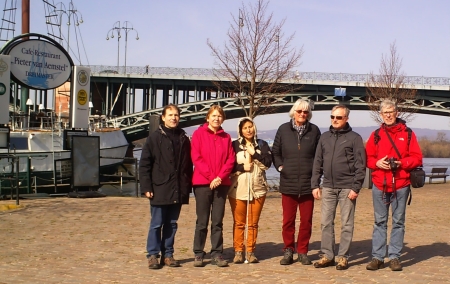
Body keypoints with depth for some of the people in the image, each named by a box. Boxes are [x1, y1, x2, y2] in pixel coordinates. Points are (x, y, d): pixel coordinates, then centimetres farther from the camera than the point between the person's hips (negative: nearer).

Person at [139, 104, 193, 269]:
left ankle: (168, 254, 18)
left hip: (178, 190, 4)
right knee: (156, 224, 1)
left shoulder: (184, 139, 12)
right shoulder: (154, 138, 0)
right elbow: (144, 164, -3)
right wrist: (146, 187, -9)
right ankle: (153, 255, 9)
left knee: (172, 224, 10)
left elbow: (188, 164, 14)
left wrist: (188, 186, 8)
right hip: (160, 189, -4)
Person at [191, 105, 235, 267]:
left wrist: (220, 177, -10)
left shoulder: (226, 137, 12)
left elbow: (230, 159, 5)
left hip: (222, 183, 3)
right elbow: (196, 158, -5)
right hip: (202, 183, -3)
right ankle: (198, 254, 9)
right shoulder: (199, 134, 2)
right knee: (202, 221, 1)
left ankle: (217, 254, 10)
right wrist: (211, 177, -12)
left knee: (218, 222, 5)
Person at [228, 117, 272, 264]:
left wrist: (254, 153, -9)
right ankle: (238, 252, 9)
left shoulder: (262, 145, 11)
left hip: (258, 188, 1)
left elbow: (268, 163, -2)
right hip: (238, 189, -1)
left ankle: (250, 252, 10)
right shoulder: (235, 145, 5)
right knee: (239, 223, 2)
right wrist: (242, 167, -13)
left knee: (253, 223, 3)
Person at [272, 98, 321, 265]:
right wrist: (280, 166, -1)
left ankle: (302, 252, 17)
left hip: (308, 183, 0)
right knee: (288, 220, 4)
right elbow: (275, 152, 12)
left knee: (306, 220, 6)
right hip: (288, 183, 0)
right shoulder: (283, 129, 5)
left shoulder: (314, 131, 4)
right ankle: (288, 251, 16)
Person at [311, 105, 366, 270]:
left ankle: (343, 257, 10)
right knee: (326, 223, 5)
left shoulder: (354, 138, -2)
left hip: (347, 188, -4)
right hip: (328, 187, 4)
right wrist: (315, 185, 6)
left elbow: (360, 165, -6)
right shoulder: (324, 137, 12)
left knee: (346, 224, 2)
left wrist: (356, 188, -12)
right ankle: (327, 255, 14)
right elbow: (317, 163, 13)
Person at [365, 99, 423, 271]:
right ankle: (377, 257, 9)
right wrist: (377, 163, -12)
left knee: (398, 222, 5)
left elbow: (417, 158, 0)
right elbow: (367, 158, 8)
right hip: (379, 185, 1)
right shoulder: (376, 135, 8)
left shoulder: (408, 134, 4)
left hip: (401, 186, -1)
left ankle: (394, 257, 12)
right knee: (380, 222, 5)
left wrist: (401, 163, -16)